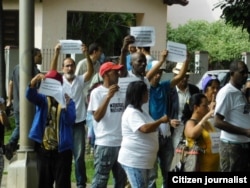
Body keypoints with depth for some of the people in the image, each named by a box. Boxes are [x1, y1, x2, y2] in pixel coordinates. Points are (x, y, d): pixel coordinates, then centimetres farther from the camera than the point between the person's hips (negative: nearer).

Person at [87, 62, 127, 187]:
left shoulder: (120, 92, 10)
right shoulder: (97, 92, -7)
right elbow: (97, 117, -16)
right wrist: (108, 97, -22)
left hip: (122, 143, 6)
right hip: (105, 144, -6)